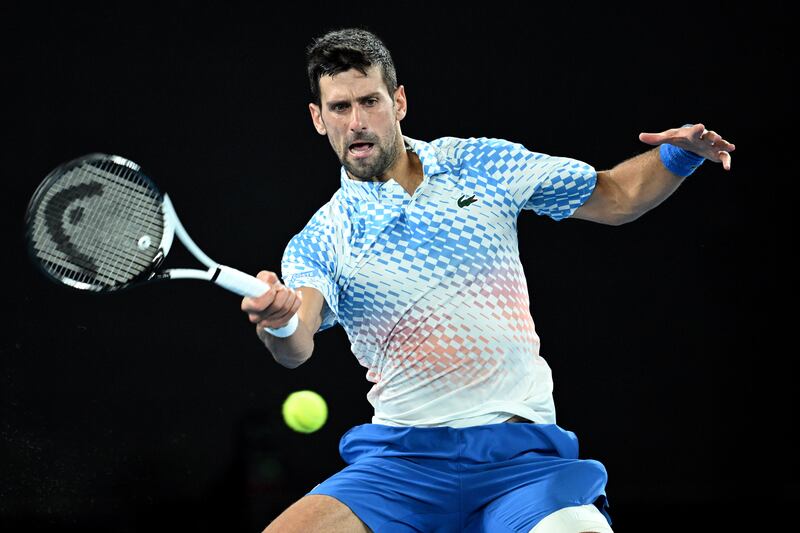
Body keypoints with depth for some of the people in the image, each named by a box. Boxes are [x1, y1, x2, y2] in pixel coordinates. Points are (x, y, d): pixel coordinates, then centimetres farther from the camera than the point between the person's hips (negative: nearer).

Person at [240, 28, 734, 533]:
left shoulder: (481, 164, 9)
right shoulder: (320, 242, 4)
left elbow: (613, 198, 16)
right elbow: (297, 348, -15)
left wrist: (680, 153, -3)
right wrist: (279, 322, -39)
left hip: (522, 451, 0)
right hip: (403, 456, 0)